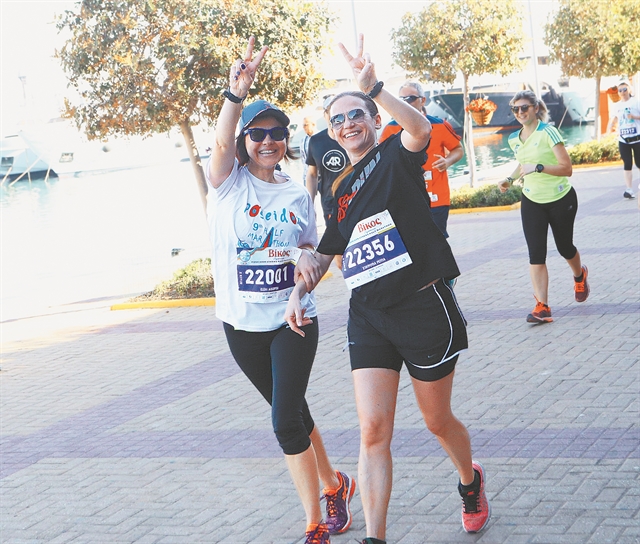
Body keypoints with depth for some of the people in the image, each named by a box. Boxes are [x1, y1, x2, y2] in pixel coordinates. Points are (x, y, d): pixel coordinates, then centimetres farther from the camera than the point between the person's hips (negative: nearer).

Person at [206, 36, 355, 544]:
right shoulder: (230, 181, -4)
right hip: (242, 323, 1)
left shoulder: (298, 195, 3)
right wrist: (237, 90, -40)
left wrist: (303, 259, -11)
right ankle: (333, 484, 39)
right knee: (290, 410, 15)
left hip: (292, 319, -1)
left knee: (286, 420, -12)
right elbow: (221, 142, -25)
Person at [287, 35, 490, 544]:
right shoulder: (341, 189, 14)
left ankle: (471, 481, 42)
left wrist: (373, 87, -40)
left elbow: (420, 128, -28)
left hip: (423, 306, -5)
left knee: (438, 420, 11)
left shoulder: (396, 155, -3)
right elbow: (325, 251, 25)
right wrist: (299, 293, 8)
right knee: (373, 430, -7)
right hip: (368, 315, 5)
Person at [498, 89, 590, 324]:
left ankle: (579, 275, 48)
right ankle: (542, 307, -11)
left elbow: (567, 168, -21)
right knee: (536, 254, -9)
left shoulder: (548, 132, -17)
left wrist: (538, 168, -31)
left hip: (561, 200, -4)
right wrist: (510, 179, 5)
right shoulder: (514, 139, 2)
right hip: (532, 202, 4)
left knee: (564, 247, 14)